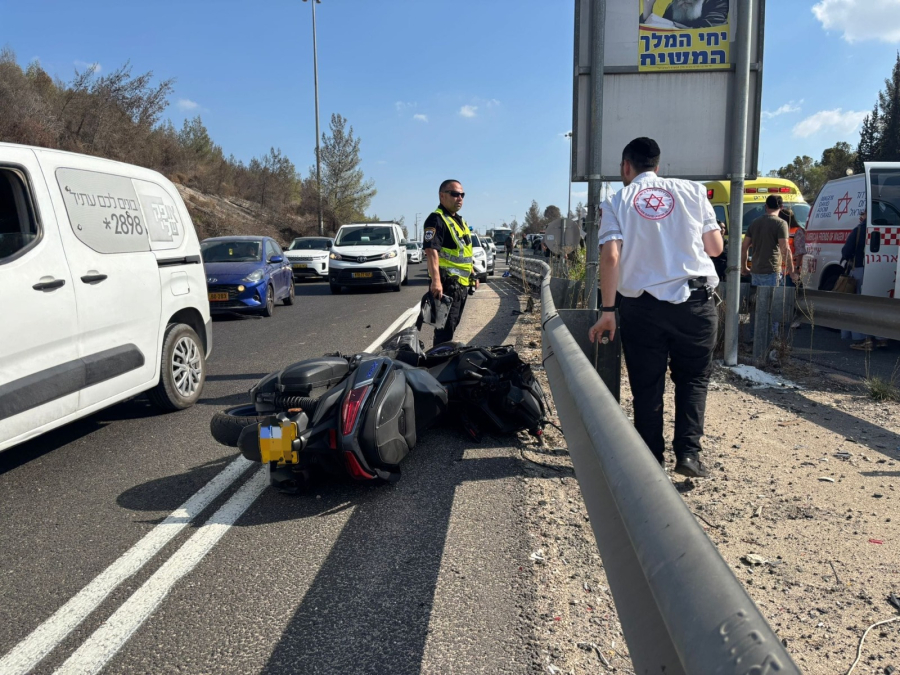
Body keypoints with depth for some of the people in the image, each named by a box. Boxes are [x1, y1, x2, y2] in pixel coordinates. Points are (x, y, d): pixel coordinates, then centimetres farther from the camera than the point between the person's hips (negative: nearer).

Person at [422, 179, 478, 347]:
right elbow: (431, 250, -25)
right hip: (447, 282, -9)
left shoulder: (460, 221, 18)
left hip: (462, 283, 9)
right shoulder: (436, 219, -13)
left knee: (453, 324, 16)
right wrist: (436, 281, -35)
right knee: (445, 327, -9)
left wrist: (472, 274, 23)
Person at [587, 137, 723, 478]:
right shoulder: (692, 190, 7)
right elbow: (715, 246, 5)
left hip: (643, 306, 0)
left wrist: (607, 311, -6)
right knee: (693, 379, 16)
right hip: (695, 301, 1)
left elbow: (611, 257, -8)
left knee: (647, 387, 11)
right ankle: (688, 452, 5)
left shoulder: (618, 201, 4)